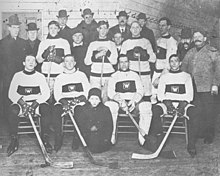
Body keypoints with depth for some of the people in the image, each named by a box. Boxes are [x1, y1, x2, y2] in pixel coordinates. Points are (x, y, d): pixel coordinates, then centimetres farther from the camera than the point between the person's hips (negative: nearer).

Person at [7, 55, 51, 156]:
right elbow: (11, 94, 2)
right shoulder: (17, 76, 10)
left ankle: (45, 139, -21)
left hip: (37, 102, 0)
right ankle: (14, 141, -19)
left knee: (45, 109, -32)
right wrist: (22, 103, -16)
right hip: (20, 103, 0)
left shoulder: (40, 76, 10)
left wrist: (35, 104, -17)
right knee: (13, 110, -32)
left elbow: (46, 94, 0)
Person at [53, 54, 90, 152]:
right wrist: (64, 102, -15)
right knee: (56, 109, -32)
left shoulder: (81, 75, 19)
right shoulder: (59, 78, 20)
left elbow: (87, 92, 8)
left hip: (79, 101, -1)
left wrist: (78, 99, -13)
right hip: (63, 101, 1)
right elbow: (57, 94, 7)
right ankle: (58, 139, -25)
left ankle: (76, 138, -23)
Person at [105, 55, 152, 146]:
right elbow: (110, 92, 3)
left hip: (134, 102, 1)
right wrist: (120, 101, -16)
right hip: (118, 102, -1)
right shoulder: (114, 76, 18)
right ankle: (112, 135, -27)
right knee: (109, 105, -35)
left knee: (146, 106, -30)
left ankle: (142, 136, -25)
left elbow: (140, 91, 9)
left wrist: (134, 101, -13)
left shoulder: (135, 75, 22)